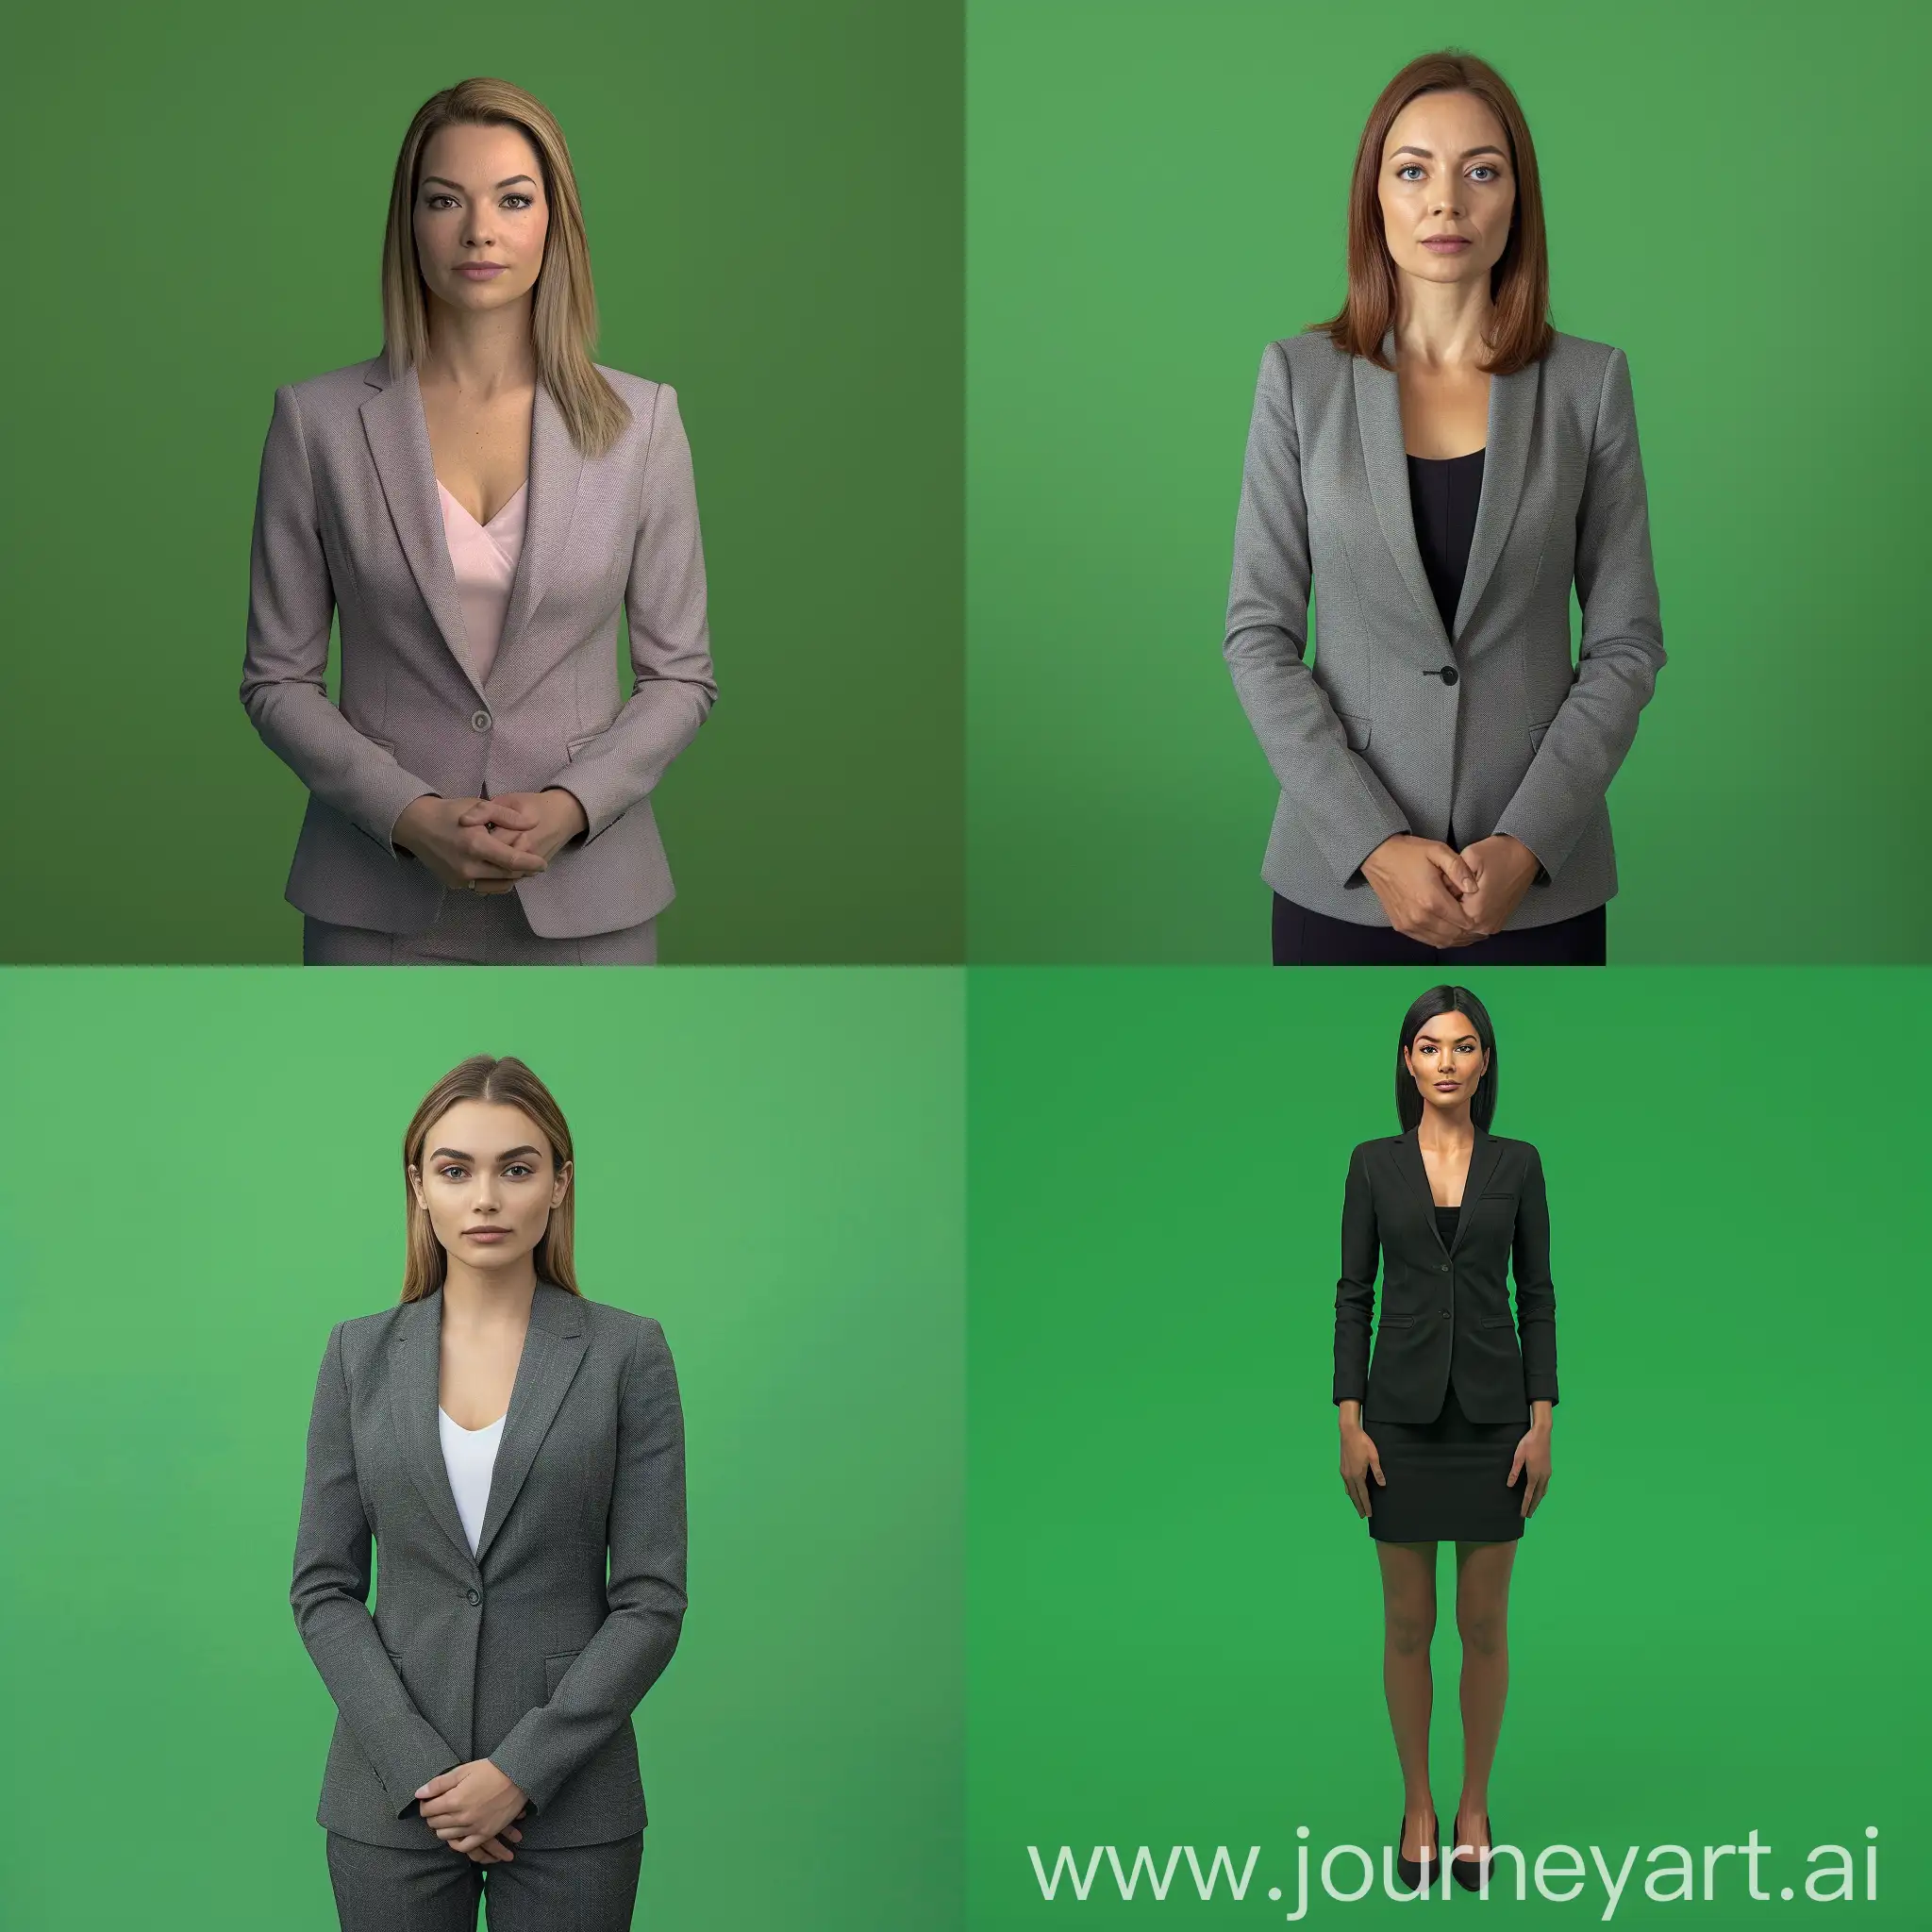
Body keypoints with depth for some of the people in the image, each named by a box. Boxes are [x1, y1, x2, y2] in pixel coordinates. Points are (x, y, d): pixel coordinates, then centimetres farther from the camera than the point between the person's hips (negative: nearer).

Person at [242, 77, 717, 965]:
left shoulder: (640, 419, 0)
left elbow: (681, 675, 3)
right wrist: (410, 816, -13)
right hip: (382, 905, 0)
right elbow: (277, 677, 1)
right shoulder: (318, 420, -1)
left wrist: (571, 805, -12)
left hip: (583, 897, 1)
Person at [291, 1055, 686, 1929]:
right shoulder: (360, 1354, 4)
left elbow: (652, 1601, -5)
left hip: (566, 1797, -1)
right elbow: (323, 1587, 2)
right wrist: (419, 1768, -9)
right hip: (394, 1796, 2)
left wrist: (521, 1771, -12)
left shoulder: (626, 1353, -2)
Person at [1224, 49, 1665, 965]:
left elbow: (1626, 642, 0)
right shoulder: (1302, 376, -1)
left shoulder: (1588, 382, 0)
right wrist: (1374, 843, -12)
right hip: (1342, 877, 0)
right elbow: (1259, 635, -3)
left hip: (1539, 877, 0)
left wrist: (1525, 845, -11)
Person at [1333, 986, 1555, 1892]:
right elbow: (1353, 1294, 1)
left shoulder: (1517, 1163, 2)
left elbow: (1536, 1296, 3)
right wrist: (1349, 1424, -6)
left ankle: (1474, 1807, 18)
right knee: (1408, 1623, 5)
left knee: (1484, 1623, 5)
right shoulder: (1374, 1163, 1)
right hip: (1403, 1408, 0)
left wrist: (1541, 1422, -4)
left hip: (1492, 1409, 0)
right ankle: (1417, 1807, 17)